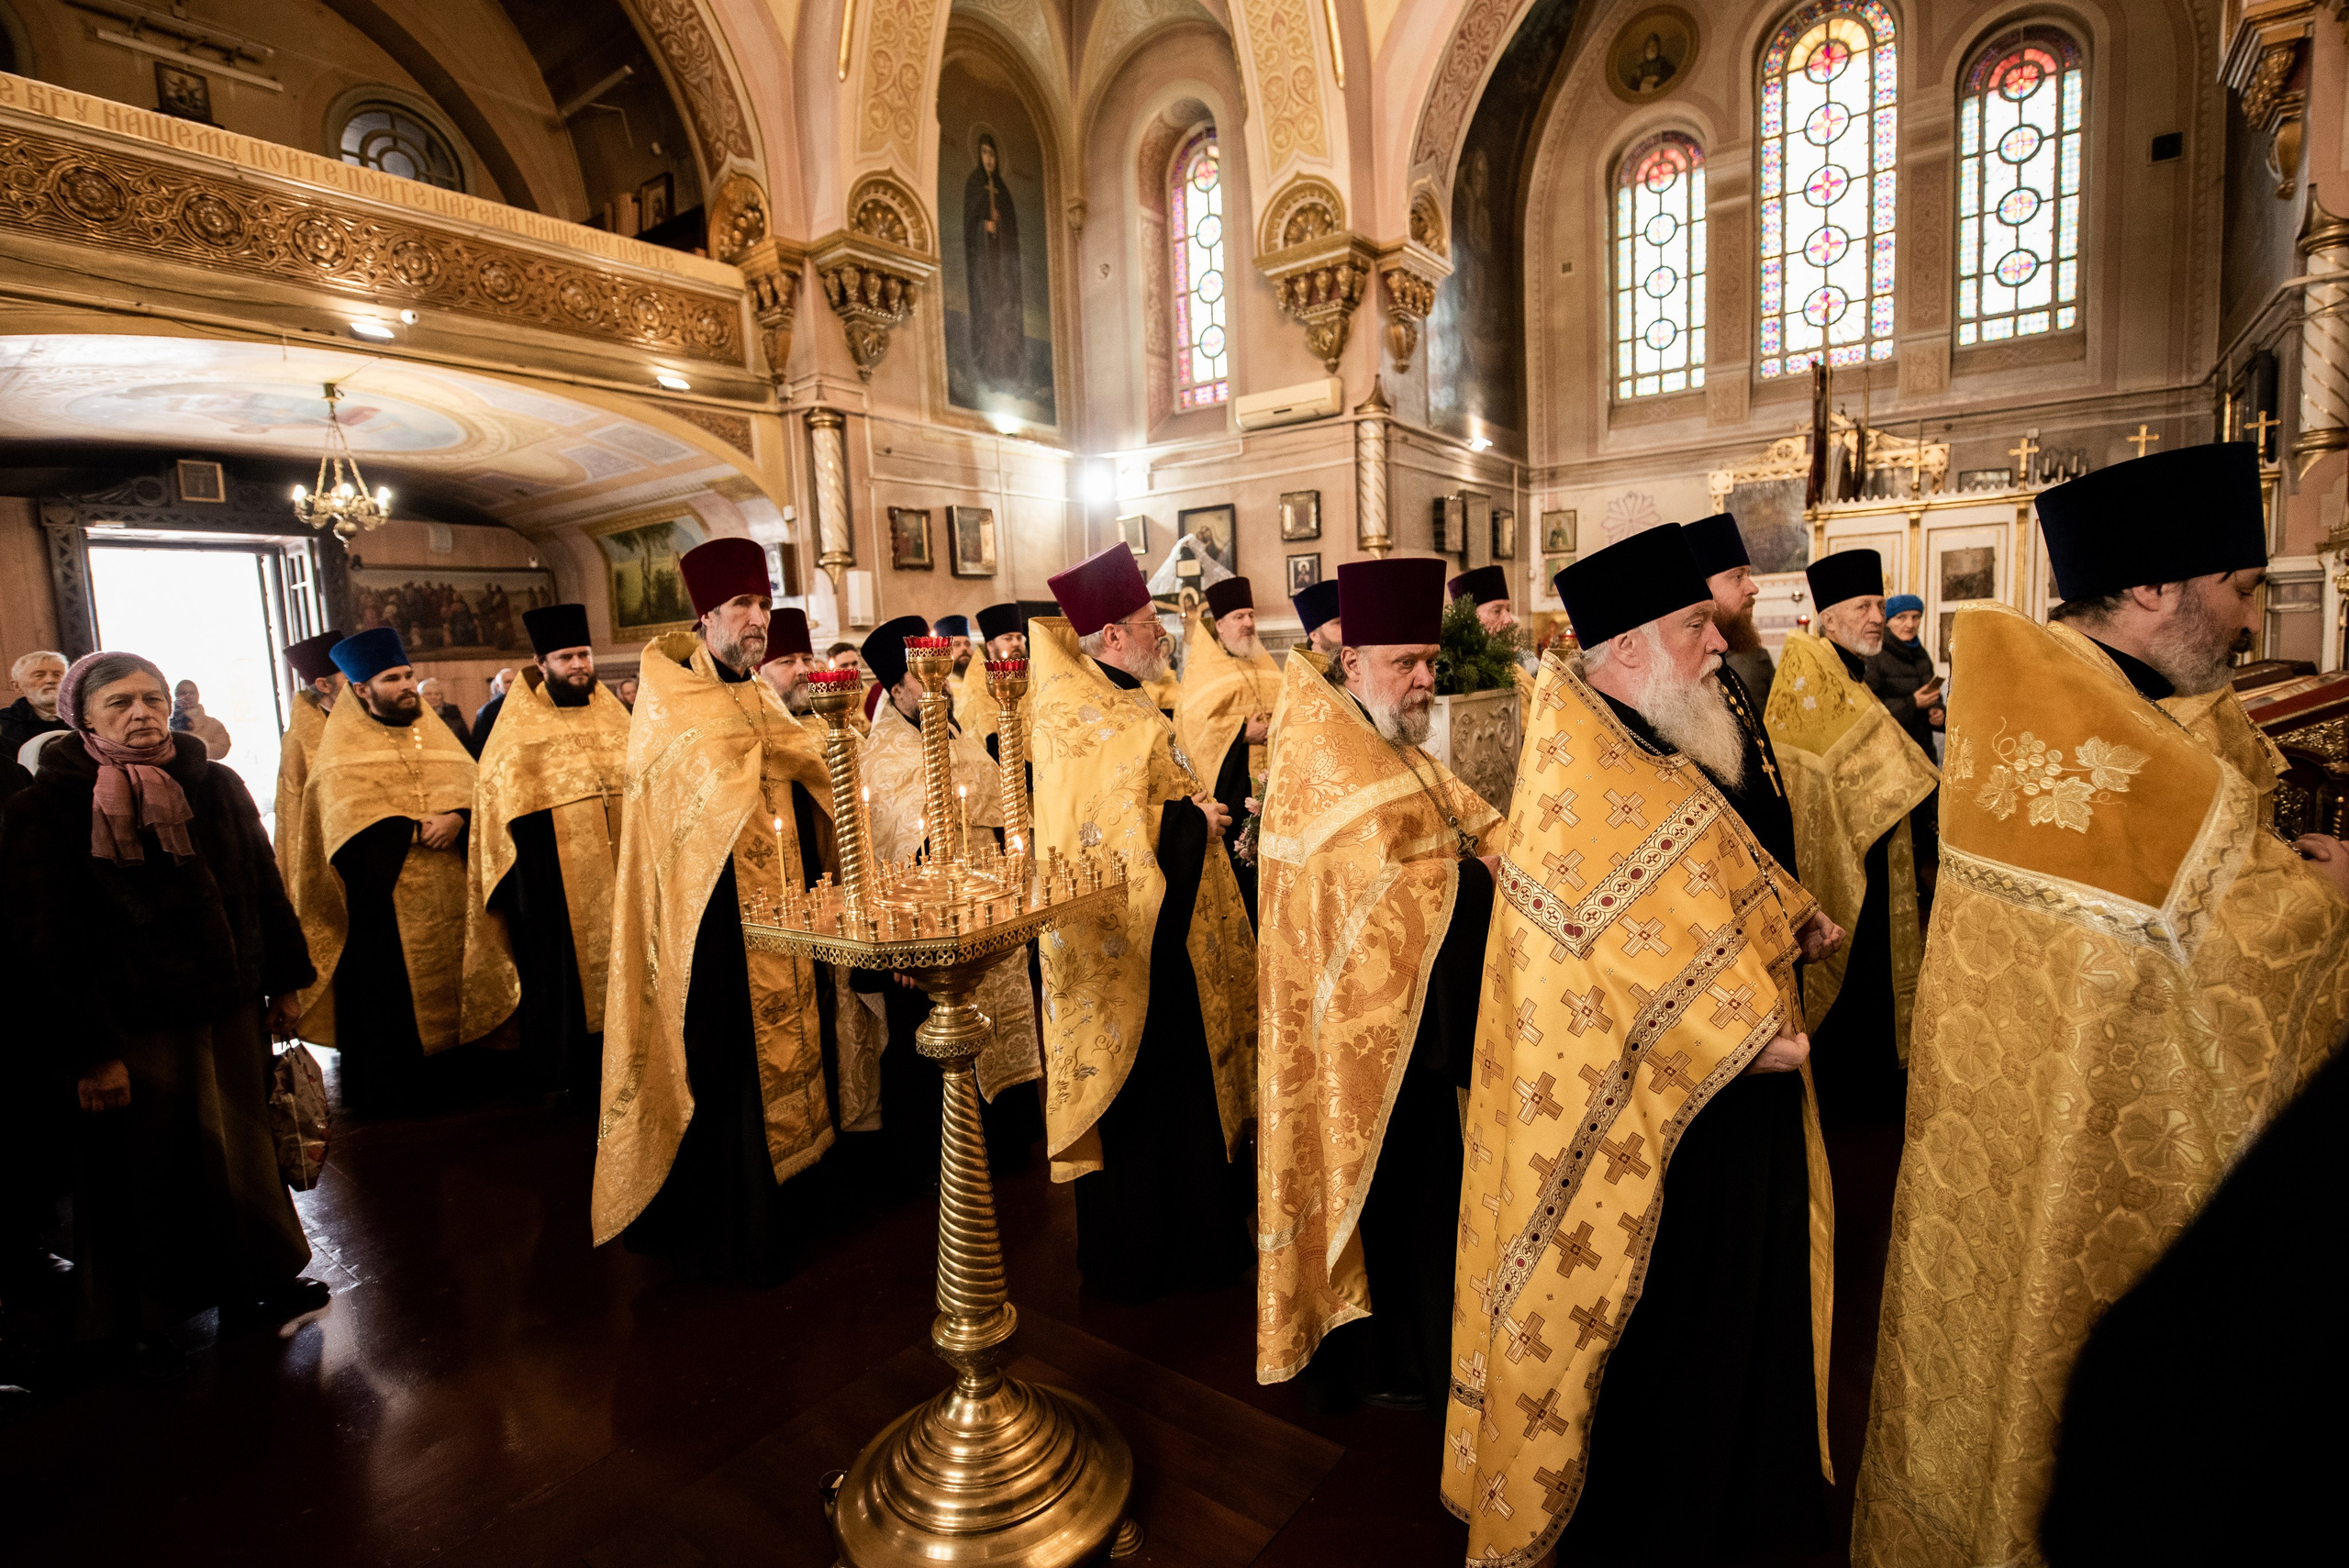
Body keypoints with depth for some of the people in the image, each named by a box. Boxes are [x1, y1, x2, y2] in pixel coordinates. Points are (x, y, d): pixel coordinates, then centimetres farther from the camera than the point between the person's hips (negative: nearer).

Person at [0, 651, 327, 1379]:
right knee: (152, 1171, 9)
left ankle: (252, 1283, 33)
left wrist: (283, 982, 8)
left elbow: (263, 886, 8)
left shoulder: (216, 786, 1)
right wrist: (88, 1051, -12)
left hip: (232, 1006, 4)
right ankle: (148, 1319, 30)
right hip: (133, 1026, -4)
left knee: (243, 1150, 15)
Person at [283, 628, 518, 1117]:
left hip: (446, 898, 4)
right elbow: (350, 824, -13)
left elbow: (474, 788, 3)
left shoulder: (434, 732, 13)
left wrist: (458, 819, -16)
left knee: (446, 991, 8)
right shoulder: (342, 747, -1)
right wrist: (420, 830, -18)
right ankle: (388, 1093, 17)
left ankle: (446, 1081, 20)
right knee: (387, 1001, 3)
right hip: (383, 900, -4)